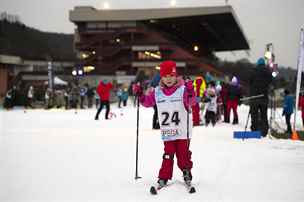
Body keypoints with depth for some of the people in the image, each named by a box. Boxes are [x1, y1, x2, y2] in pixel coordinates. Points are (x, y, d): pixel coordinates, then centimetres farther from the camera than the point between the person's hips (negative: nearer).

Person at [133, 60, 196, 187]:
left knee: (183, 155, 7)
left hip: (183, 131, -2)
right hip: (167, 132, 2)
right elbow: (147, 102, 14)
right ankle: (163, 178, 7)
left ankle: (186, 172, 27)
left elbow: (191, 102, -19)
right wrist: (140, 94, -2)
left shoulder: (183, 89, -8)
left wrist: (190, 93, -38)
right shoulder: (157, 92, 4)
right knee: (168, 155, 1)